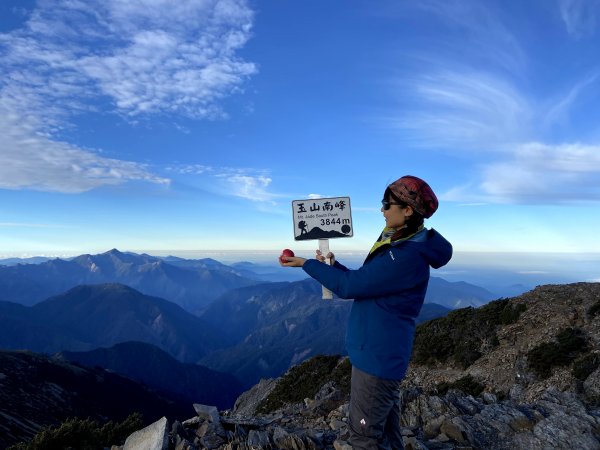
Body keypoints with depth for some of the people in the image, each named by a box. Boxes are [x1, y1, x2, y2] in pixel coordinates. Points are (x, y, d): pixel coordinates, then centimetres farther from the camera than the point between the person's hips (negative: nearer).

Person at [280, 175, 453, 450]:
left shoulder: (409, 255, -24)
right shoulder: (400, 245, 8)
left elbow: (350, 286, -23)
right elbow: (363, 283, 16)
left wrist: (306, 264, -13)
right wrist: (332, 266, 12)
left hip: (378, 356, -10)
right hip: (382, 353, 10)